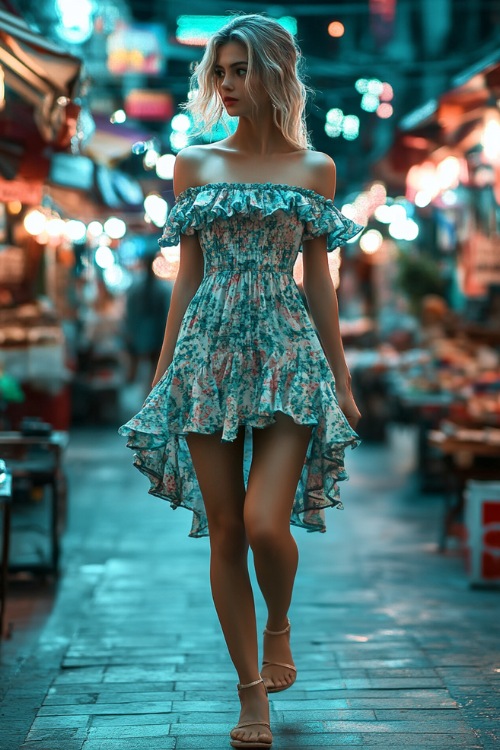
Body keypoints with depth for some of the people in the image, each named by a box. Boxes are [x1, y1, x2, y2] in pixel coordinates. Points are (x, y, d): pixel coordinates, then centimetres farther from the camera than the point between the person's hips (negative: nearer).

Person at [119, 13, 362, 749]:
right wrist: (162, 371, 8)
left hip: (287, 355, -2)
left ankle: (280, 627, 20)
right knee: (224, 530, 2)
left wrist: (341, 373, 7)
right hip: (209, 354, 2)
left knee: (266, 523, -14)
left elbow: (319, 278, 9)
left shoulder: (314, 168, 6)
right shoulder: (194, 165, 9)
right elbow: (187, 275, 11)